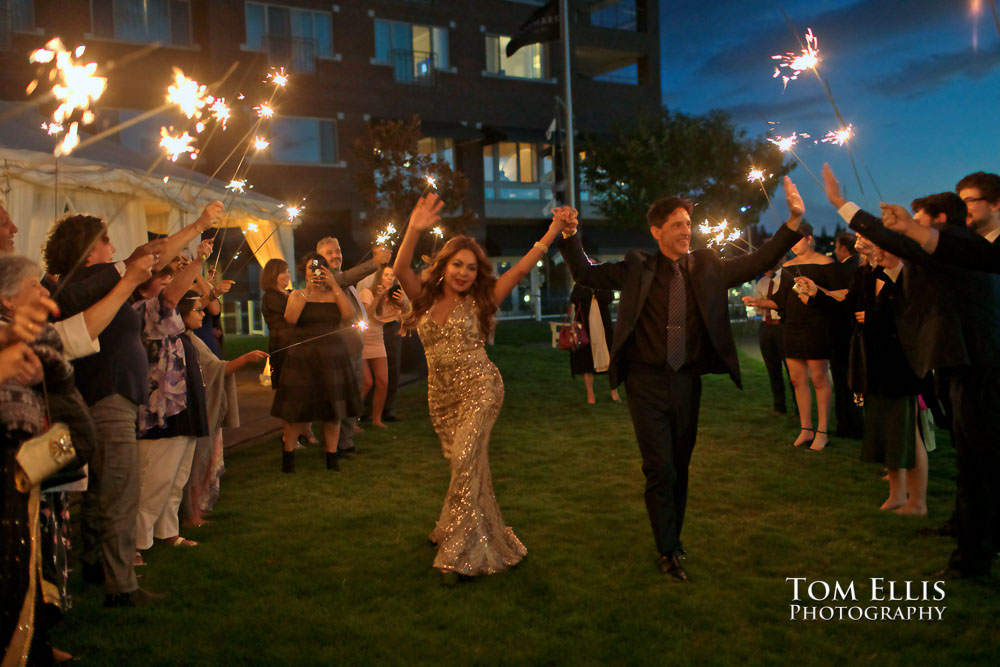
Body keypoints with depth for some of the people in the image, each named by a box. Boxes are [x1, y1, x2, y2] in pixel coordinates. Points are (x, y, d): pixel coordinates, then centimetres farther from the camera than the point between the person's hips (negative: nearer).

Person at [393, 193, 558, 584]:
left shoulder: (479, 302, -1)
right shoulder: (425, 300, 5)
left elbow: (520, 269, -7)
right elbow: (400, 269, -13)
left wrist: (554, 230, -14)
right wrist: (414, 231, -30)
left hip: (479, 389, -3)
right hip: (441, 395, 3)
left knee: (466, 461, -14)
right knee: (467, 466, 11)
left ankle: (458, 554, -6)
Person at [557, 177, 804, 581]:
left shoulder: (708, 267, 4)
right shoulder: (636, 268, 0)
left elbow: (758, 262, -1)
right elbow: (586, 275, 6)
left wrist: (794, 220, -10)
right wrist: (570, 235, -7)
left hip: (687, 381, 3)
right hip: (647, 382, -2)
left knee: (681, 466, 15)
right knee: (660, 468, -1)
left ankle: (674, 536, 34)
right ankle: (668, 551, 13)